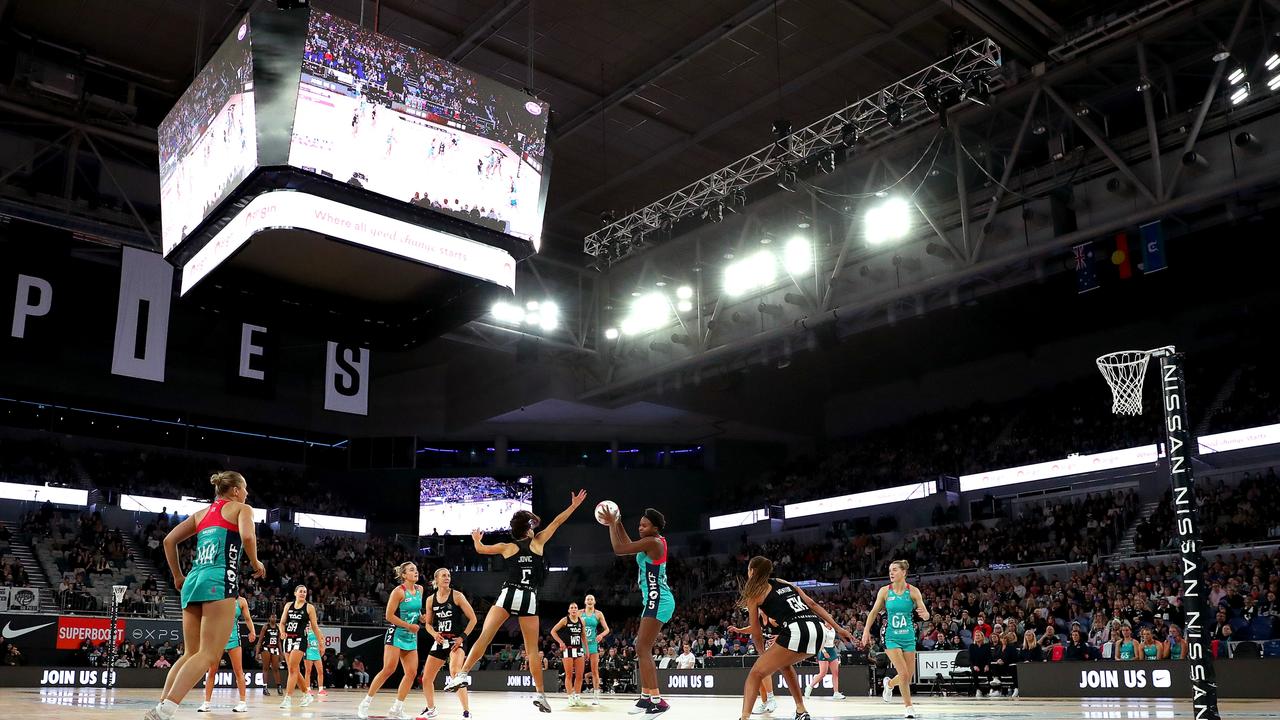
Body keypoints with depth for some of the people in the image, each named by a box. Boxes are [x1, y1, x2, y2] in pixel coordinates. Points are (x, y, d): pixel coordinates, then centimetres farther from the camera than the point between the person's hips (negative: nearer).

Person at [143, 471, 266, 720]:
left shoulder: (201, 513, 23)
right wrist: (255, 563, 2)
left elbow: (169, 541, 18)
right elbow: (247, 536, -14)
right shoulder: (241, 508, 6)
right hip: (220, 581, -7)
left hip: (194, 579, 7)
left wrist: (177, 576, 24)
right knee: (208, 655, -10)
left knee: (191, 654, 13)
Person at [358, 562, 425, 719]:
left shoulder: (419, 590, 8)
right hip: (396, 634, -7)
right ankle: (365, 703, -1)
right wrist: (409, 626, -14)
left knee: (412, 673, -1)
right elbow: (389, 616, -15)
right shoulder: (399, 591, -13)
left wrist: (421, 617, 3)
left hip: (411, 637, 7)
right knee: (388, 669, -15)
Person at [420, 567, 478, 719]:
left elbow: (473, 619, -6)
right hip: (439, 641, 5)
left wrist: (463, 637, -13)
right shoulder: (431, 600, 5)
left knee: (455, 674, -27)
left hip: (455, 640, -5)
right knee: (426, 679, 10)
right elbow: (428, 623, 16)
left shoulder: (457, 596, -7)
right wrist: (434, 633, -5)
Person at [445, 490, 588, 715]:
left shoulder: (507, 547, 13)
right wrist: (574, 505, 31)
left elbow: (480, 549, 26)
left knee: (484, 637, -6)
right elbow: (556, 522, 21)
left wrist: (476, 540, 48)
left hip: (509, 594, 0)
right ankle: (540, 694, 1)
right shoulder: (537, 542, 13)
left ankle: (462, 674, -21)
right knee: (532, 649, 4)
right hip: (530, 599, 0)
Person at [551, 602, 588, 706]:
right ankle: (571, 698, 0)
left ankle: (577, 697, 11)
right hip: (568, 650, -4)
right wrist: (560, 642, -9)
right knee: (569, 675, -3)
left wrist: (586, 650, 11)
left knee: (579, 675, 3)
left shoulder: (581, 621, 7)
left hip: (579, 650, 4)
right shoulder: (565, 620, -4)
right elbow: (553, 631, -1)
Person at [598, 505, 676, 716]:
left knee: (643, 650, -13)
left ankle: (657, 701, -17)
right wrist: (618, 523, 24)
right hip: (656, 601, 11)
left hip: (657, 601, -11)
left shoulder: (652, 542, -16)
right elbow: (629, 546, 28)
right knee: (642, 649, 15)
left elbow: (618, 549, -17)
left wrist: (612, 525, -6)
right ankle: (646, 696, 20)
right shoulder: (657, 541, 13)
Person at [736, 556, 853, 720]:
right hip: (817, 629, 7)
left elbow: (756, 633, 16)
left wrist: (763, 654, 32)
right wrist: (838, 628, 19)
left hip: (796, 631, -7)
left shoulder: (754, 593, 13)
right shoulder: (784, 583, 28)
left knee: (756, 672, 4)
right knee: (784, 663, 32)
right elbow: (812, 604, 20)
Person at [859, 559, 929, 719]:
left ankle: (889, 684, 40)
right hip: (891, 637, -2)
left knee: (909, 676, 8)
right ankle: (908, 706, 7)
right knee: (904, 674, -13)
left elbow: (925, 614, -8)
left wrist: (924, 614, -31)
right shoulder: (885, 591, -6)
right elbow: (874, 612, 4)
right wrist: (866, 630, -5)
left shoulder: (913, 591, -7)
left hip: (908, 637, 2)